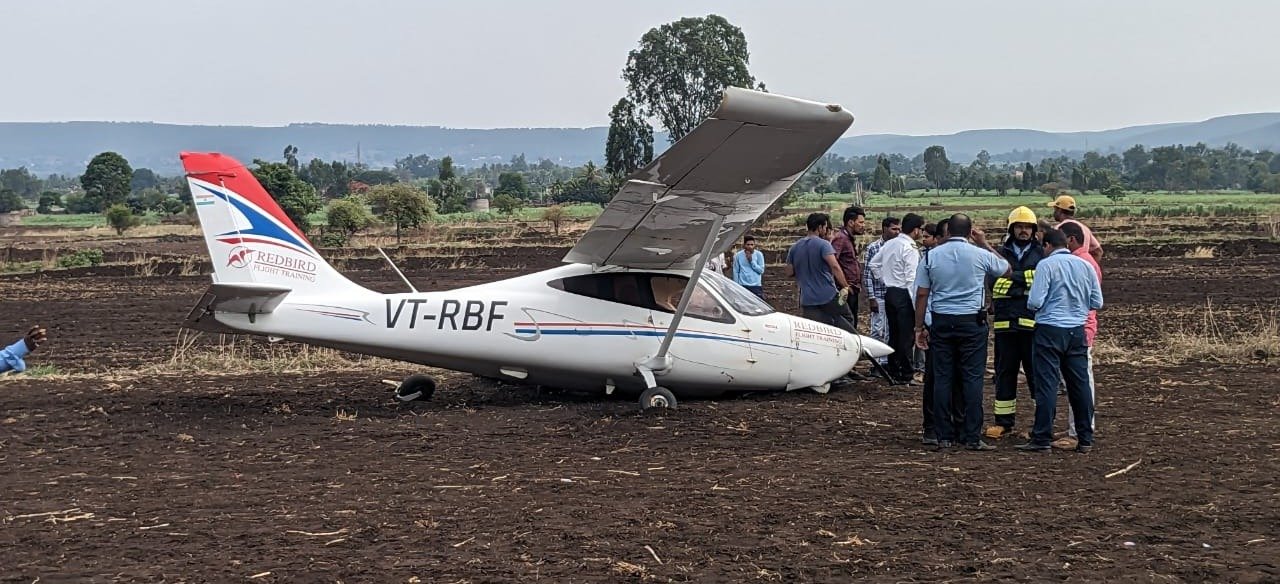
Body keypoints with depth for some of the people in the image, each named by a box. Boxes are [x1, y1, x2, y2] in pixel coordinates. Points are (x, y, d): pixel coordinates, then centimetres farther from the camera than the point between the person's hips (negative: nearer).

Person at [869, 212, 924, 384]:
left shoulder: (889, 244, 9)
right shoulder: (910, 249, -16)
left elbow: (873, 264, 15)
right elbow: (911, 279, -20)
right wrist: (917, 304, -18)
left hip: (889, 292, 8)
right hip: (903, 295, -8)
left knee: (893, 334, 14)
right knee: (906, 337, -3)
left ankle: (893, 372, 20)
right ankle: (906, 376, 0)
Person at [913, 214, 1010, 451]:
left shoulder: (932, 256, 1)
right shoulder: (980, 255, -2)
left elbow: (922, 294, 2)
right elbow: (1006, 270, 17)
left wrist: (919, 327, 9)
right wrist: (985, 244, 23)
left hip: (941, 321, 2)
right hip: (972, 322, -2)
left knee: (942, 378, 5)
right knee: (972, 378, 0)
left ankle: (944, 436, 6)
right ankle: (972, 437, -3)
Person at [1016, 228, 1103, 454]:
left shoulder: (1046, 265, -9)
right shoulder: (1085, 266, 7)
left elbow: (1035, 302, -15)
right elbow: (1097, 302, 9)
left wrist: (1031, 303, 8)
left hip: (1050, 328, -5)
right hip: (1077, 330, 5)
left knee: (1046, 384, -3)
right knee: (1080, 383, 9)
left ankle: (1042, 439, -2)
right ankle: (1085, 439, 13)